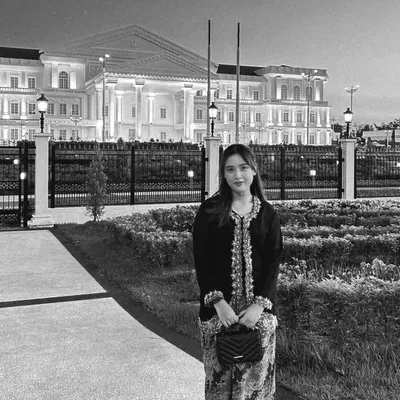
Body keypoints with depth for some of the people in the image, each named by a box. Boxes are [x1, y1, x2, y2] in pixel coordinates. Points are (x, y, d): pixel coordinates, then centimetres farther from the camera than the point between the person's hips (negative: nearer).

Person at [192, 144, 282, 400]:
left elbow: (273, 261, 0)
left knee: (258, 373, 7)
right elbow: (202, 260, -4)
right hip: (218, 306, -1)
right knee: (220, 374, 6)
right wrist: (218, 302, -13)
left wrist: (260, 304, -11)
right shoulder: (210, 211, 0)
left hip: (258, 307, 1)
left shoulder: (267, 213, 4)